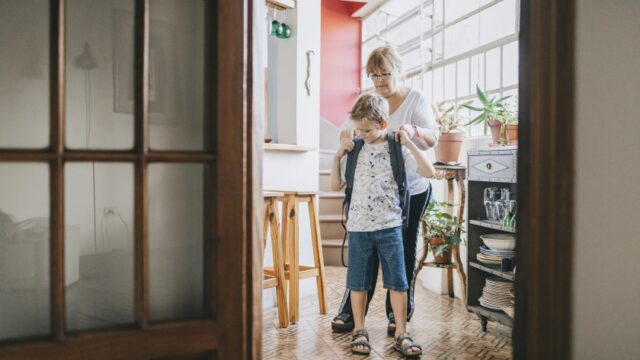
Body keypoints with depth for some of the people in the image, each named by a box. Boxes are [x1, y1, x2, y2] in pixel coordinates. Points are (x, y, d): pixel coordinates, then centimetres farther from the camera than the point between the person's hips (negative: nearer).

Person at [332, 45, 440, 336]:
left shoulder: (415, 98, -1)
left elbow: (433, 137, -11)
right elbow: (349, 127, -3)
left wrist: (413, 131, -34)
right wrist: (345, 137, -28)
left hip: (411, 190, -2)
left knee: (403, 251, 8)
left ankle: (398, 314, 22)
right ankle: (351, 312, 16)